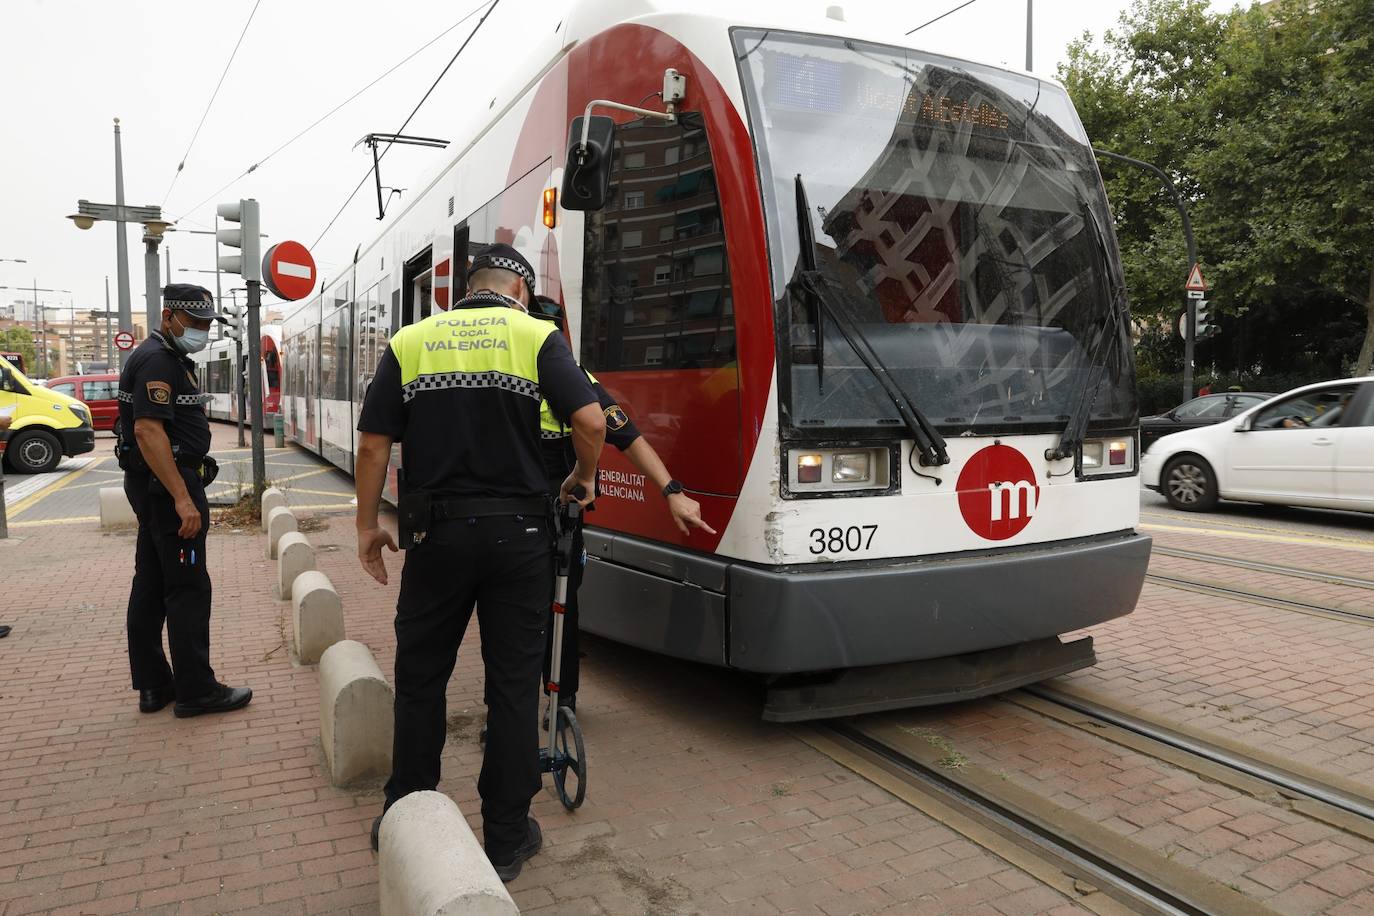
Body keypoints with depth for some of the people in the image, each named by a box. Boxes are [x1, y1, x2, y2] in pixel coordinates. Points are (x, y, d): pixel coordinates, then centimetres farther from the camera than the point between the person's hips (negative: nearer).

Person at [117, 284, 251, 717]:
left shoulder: (170, 358, 18)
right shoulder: (157, 361, -15)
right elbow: (147, 429, -25)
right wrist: (182, 498, -28)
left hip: (150, 486, 11)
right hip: (167, 484, -11)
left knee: (150, 585, 12)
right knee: (188, 588, -5)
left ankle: (153, 685, 21)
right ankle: (196, 690, 1)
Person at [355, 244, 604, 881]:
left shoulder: (408, 342, 6)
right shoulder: (536, 335, 0)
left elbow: (374, 445, 2)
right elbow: (590, 421, -12)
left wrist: (367, 525, 12)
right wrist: (583, 480, 6)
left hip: (436, 533, 2)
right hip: (517, 533, -1)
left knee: (420, 679, 16)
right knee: (514, 684, 8)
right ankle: (506, 838, 18)